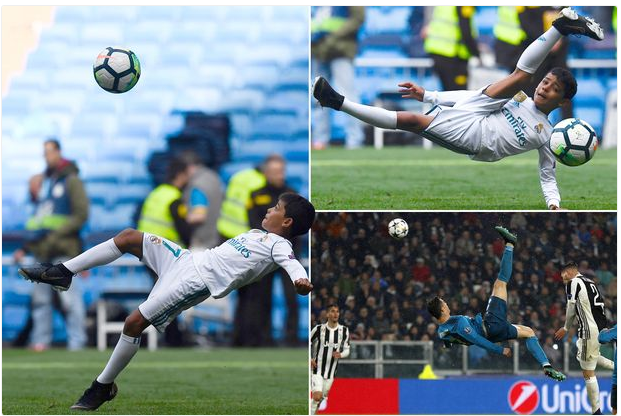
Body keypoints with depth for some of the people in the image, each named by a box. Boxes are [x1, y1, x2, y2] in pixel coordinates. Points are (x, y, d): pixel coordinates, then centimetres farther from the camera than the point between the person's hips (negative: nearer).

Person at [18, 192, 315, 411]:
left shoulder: (278, 245, -6)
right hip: (187, 259, 9)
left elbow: (291, 262, -28)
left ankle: (104, 386, -2)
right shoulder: (257, 234, 22)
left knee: (134, 322, -17)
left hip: (199, 281, -9)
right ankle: (63, 273, 12)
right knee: (129, 237, 5)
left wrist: (300, 279, -48)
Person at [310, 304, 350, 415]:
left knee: (322, 398, 12)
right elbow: (308, 343, 6)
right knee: (317, 397, -19)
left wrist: (340, 355, -16)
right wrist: (310, 359, -7)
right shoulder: (319, 329, -7)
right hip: (317, 369, -3)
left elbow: (347, 350, 6)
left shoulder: (344, 331, 0)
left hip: (331, 372, 3)